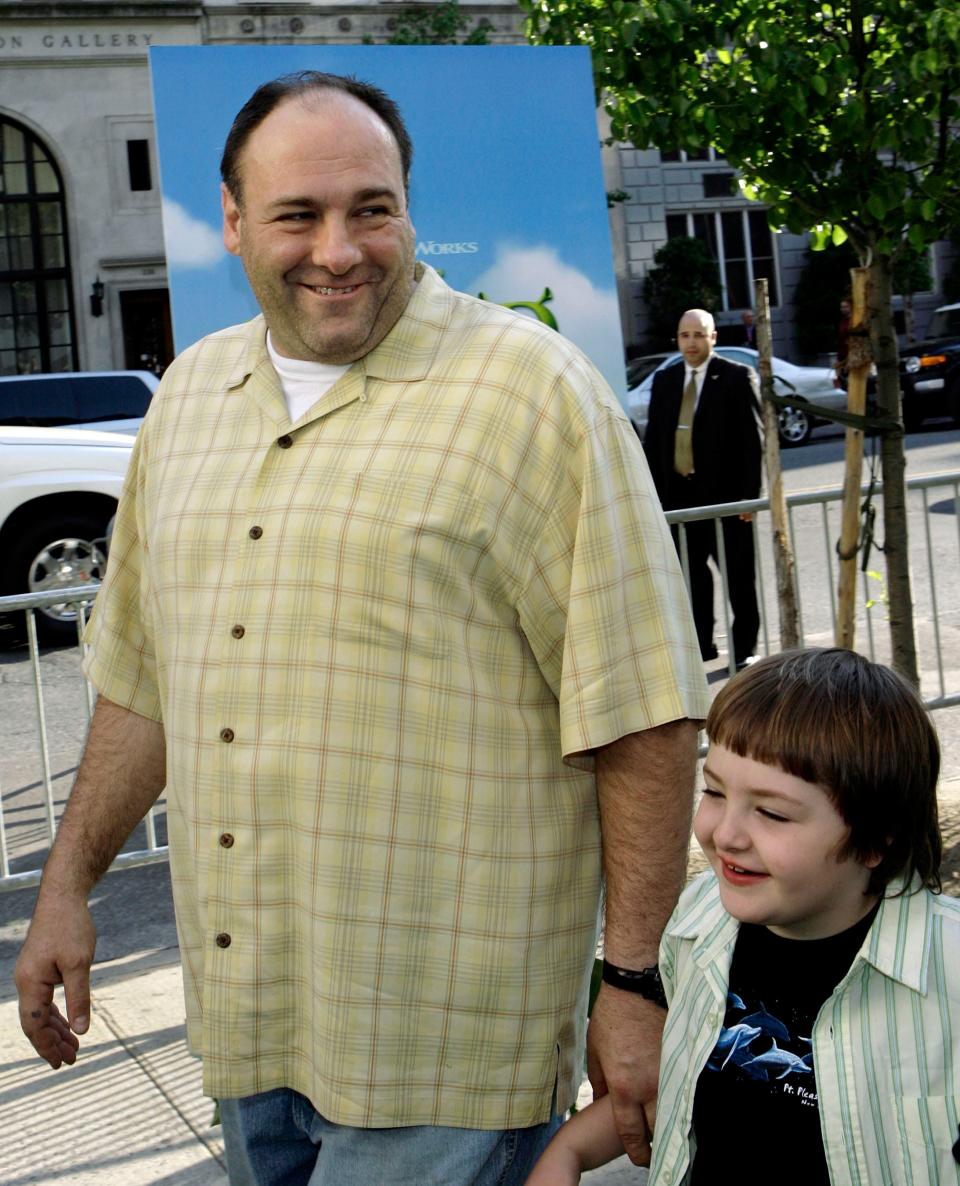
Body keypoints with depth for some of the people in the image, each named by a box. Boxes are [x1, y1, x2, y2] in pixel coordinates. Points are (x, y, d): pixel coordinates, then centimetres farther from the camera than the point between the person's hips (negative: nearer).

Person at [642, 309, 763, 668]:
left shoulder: (738, 378, -3)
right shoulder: (665, 380, 11)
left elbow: (753, 440, -7)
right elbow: (653, 439, 12)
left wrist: (749, 494, -13)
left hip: (725, 494, -4)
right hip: (679, 495, 4)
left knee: (739, 576, 5)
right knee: (690, 572, 9)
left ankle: (745, 647, 15)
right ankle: (701, 642, 20)